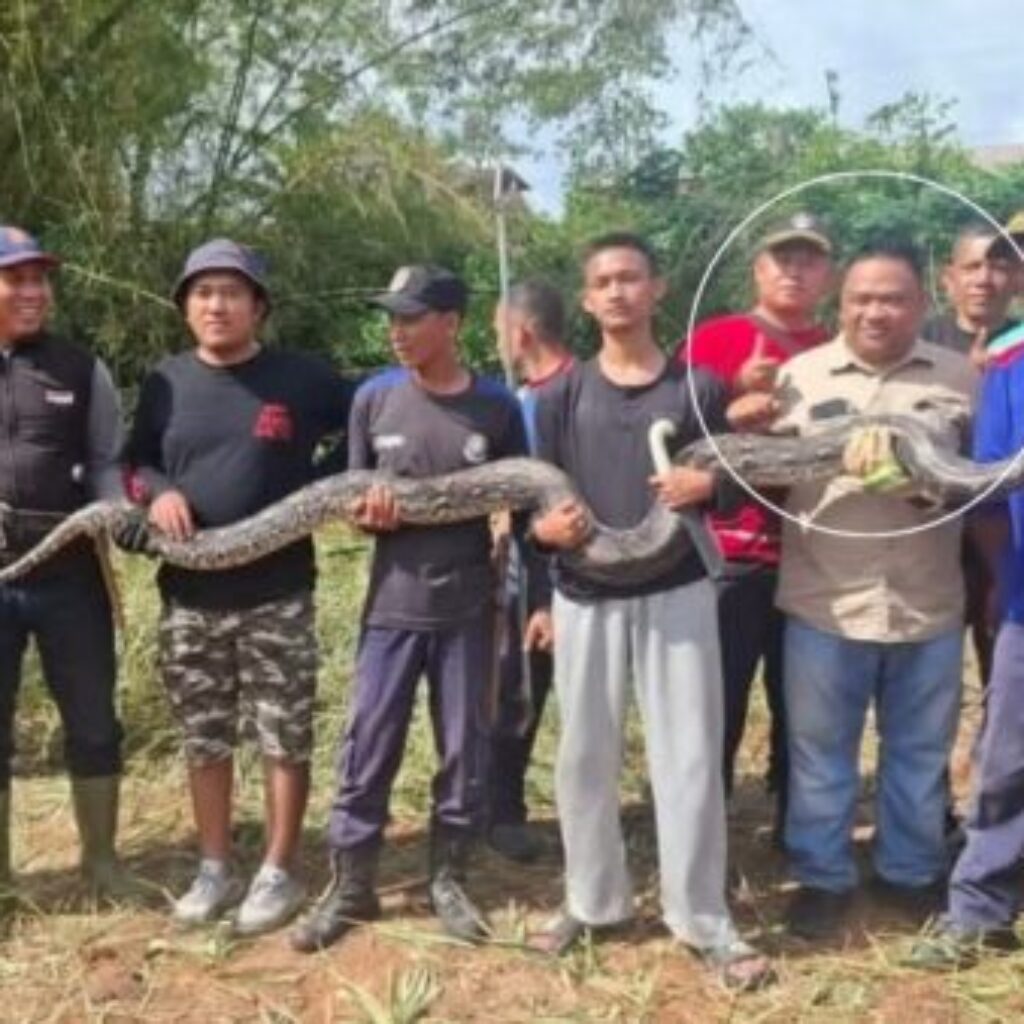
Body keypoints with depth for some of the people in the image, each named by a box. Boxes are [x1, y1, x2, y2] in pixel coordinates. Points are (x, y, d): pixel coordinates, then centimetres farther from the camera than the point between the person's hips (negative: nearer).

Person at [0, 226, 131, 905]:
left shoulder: (81, 370, 5)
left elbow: (108, 461, 8)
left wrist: (117, 516, -11)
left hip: (70, 575, 1)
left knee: (93, 720, 10)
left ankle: (101, 858, 27)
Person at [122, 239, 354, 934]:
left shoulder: (303, 379, -2)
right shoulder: (165, 383, 7)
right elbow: (135, 463, 15)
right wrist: (157, 492, -7)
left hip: (277, 596, -3)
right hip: (189, 597, 3)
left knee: (284, 740, 4)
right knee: (205, 740, 12)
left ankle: (279, 873, 20)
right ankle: (215, 868, 28)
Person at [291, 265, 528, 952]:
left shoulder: (496, 407, -2)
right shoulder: (374, 399, 1)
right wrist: (365, 511, -16)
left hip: (468, 609, 0)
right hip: (392, 605, 1)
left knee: (466, 749, 8)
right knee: (368, 747, 5)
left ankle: (449, 879, 25)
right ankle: (350, 887, 19)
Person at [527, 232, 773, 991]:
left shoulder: (699, 387, 3)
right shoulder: (561, 395, 4)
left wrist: (709, 485, -16)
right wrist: (545, 526, -17)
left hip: (677, 594, -1)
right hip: (586, 598, 1)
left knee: (690, 754, 2)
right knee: (586, 755, 10)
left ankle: (705, 920, 15)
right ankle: (592, 901, 28)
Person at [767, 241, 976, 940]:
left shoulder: (961, 378, 4)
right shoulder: (800, 374, 2)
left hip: (930, 605, 1)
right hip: (826, 603, -1)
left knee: (920, 750, 15)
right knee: (820, 751, 10)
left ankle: (914, 871, 35)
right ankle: (822, 877, 27)